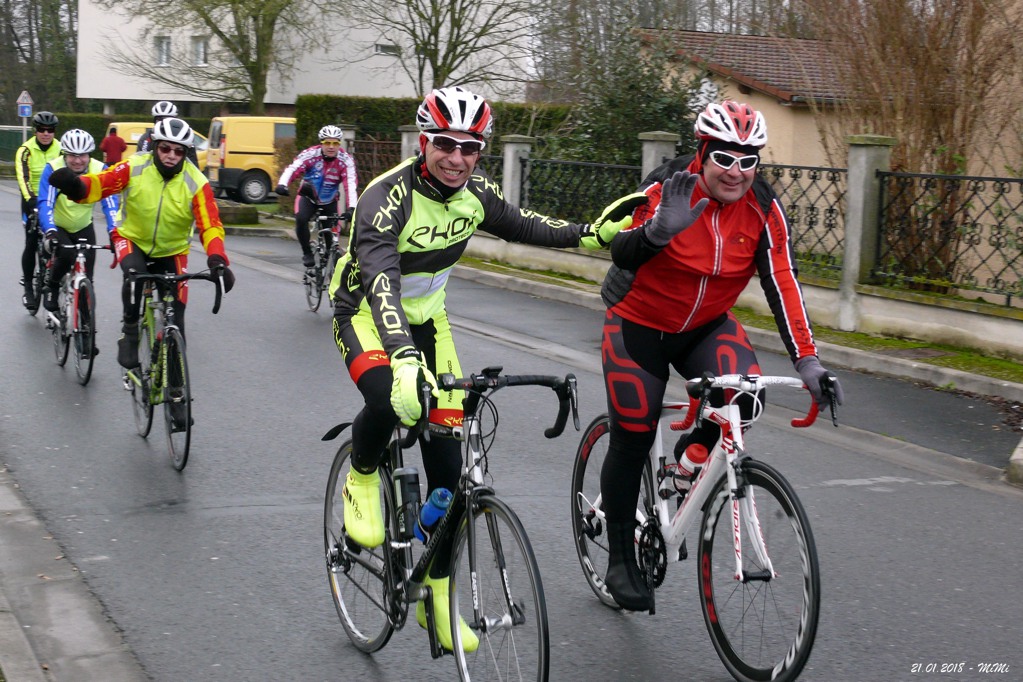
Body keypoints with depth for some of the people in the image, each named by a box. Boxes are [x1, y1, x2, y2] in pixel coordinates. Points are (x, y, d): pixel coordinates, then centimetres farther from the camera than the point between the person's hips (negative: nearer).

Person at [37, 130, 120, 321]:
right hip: (57, 226, -2)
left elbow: (111, 203, -25)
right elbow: (45, 204, -31)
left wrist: (114, 230, -40)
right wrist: (50, 232, -46)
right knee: (66, 254, -30)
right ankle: (50, 286, 0)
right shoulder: (53, 170, -25)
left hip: (84, 227, 2)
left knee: (86, 277, -5)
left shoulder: (100, 170, -20)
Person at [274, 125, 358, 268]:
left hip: (330, 200, 1)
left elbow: (351, 184, -30)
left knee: (332, 232, -4)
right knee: (301, 219, -28)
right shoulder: (310, 154, -22)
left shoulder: (346, 160, -21)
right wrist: (282, 184, -53)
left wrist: (351, 208, -44)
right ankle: (307, 253, -11)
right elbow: (293, 168, -33)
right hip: (308, 196, -1)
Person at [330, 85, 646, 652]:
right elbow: (381, 278, -45)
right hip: (366, 314, -5)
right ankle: (362, 481, -4)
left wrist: (590, 235, 4)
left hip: (426, 320, 5)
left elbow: (521, 226, 12)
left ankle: (438, 594, 12)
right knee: (388, 399, -39)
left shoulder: (475, 193, -10)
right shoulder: (389, 196, -30)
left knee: (447, 460, -1)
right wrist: (404, 359, -60)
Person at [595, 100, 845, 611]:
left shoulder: (763, 210, -14)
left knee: (745, 394, -27)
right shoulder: (666, 189, -22)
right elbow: (621, 252, -35)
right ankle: (620, 559, 18)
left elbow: (782, 285, -16)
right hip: (640, 326, -3)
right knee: (632, 440, -1)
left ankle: (697, 447, 8)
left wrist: (807, 361, -25)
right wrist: (658, 230, -56)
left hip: (708, 327, 3)